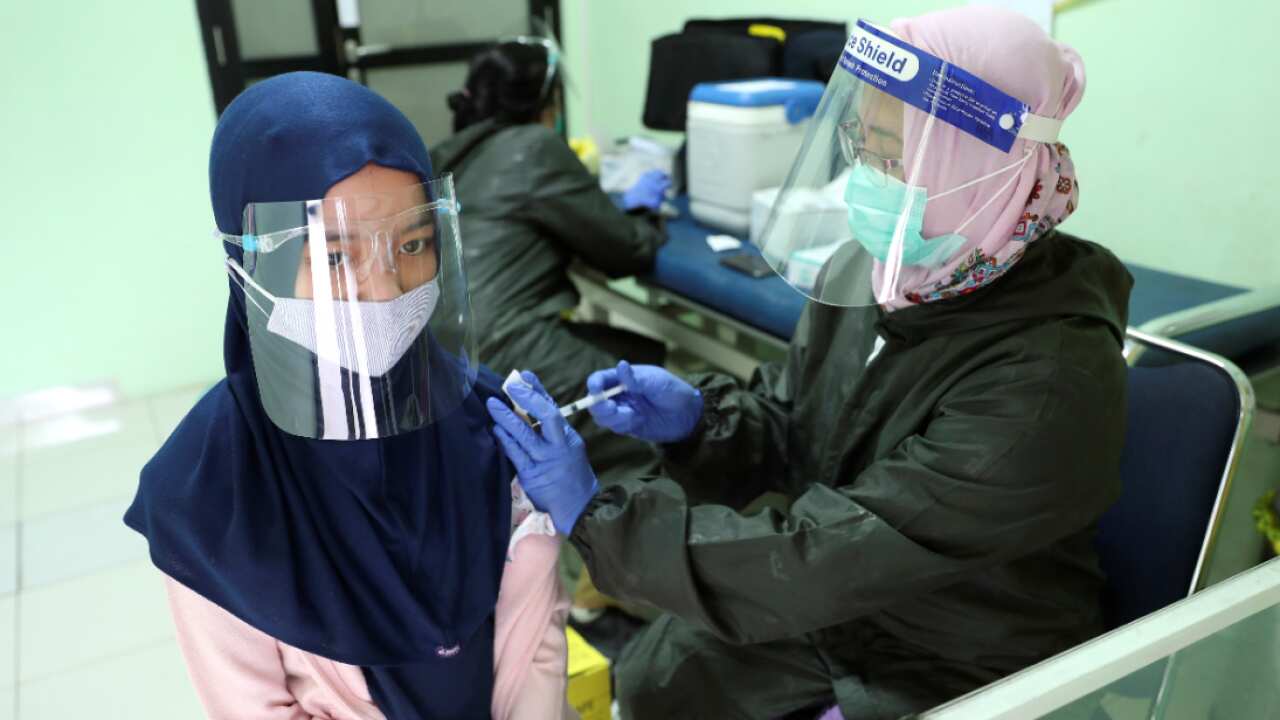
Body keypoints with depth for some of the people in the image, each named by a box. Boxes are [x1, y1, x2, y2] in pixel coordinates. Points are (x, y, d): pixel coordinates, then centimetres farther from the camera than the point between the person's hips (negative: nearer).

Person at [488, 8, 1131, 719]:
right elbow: (787, 427, 3)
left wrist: (595, 513, -31)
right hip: (838, 600, 6)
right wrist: (700, 420, -19)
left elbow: (831, 555, -33)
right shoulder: (868, 266, -11)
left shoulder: (1046, 381, -33)